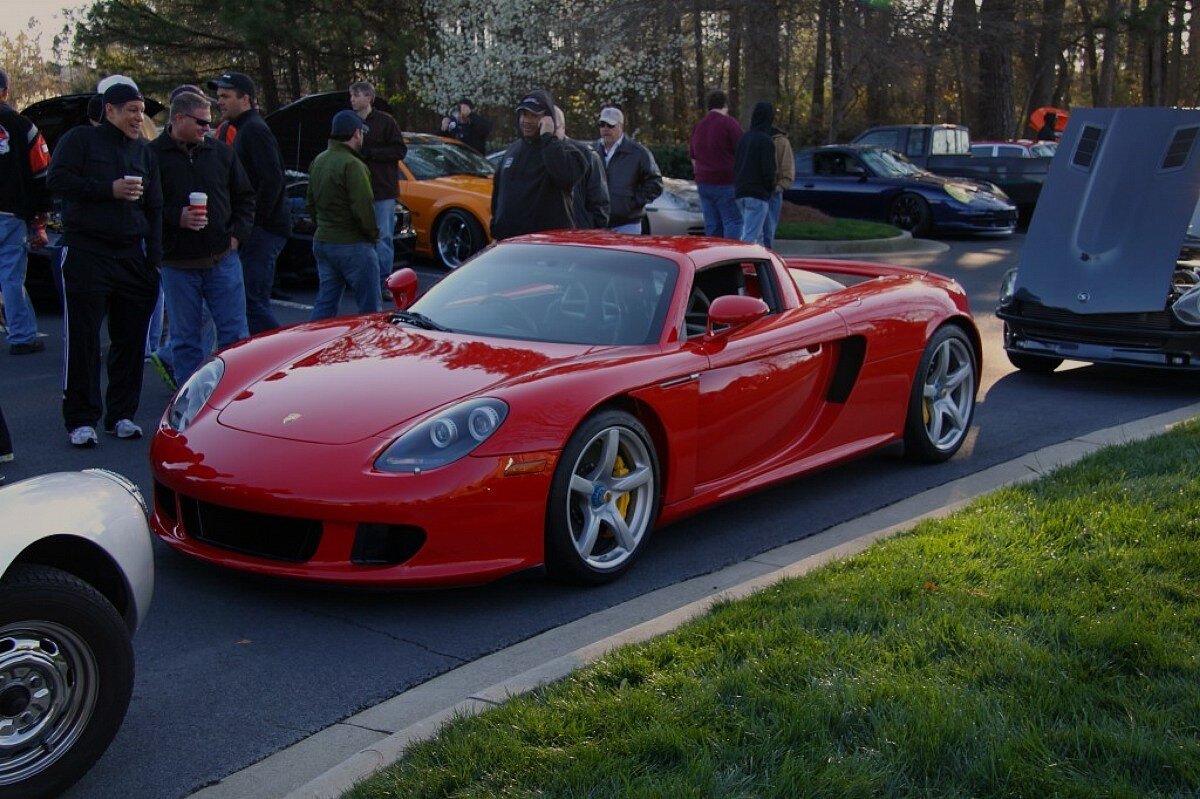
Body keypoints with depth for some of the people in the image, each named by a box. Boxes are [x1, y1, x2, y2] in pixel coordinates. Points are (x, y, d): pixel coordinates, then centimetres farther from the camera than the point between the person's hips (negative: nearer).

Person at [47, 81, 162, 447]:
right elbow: (57, 179, -10)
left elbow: (154, 209, 16)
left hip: (132, 257, 5)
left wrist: (154, 259, 7)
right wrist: (109, 189, -17)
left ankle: (121, 414, 15)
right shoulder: (81, 140, 2)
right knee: (83, 340, -4)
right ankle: (81, 420, 1)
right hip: (86, 252, -5)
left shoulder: (144, 152, 17)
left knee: (131, 338, 4)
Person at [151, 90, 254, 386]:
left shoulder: (221, 152, 7)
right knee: (185, 339, 7)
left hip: (223, 258, 2)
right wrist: (176, 218, -19)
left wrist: (238, 233, 3)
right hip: (178, 264, -2)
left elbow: (245, 196, 15)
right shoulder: (154, 156, -4)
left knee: (234, 333, 5)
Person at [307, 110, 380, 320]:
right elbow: (363, 207, -21)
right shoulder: (352, 165, -17)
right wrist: (373, 234, -7)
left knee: (324, 304, 14)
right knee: (369, 307, -1)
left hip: (322, 241, 9)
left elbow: (310, 202, 19)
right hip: (352, 245, -8)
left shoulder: (318, 161, 11)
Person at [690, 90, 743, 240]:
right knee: (733, 221, -6)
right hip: (726, 182, -6)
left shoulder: (698, 126, 15)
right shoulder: (729, 123, -6)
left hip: (703, 182, 6)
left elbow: (693, 158, 22)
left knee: (711, 225, 8)